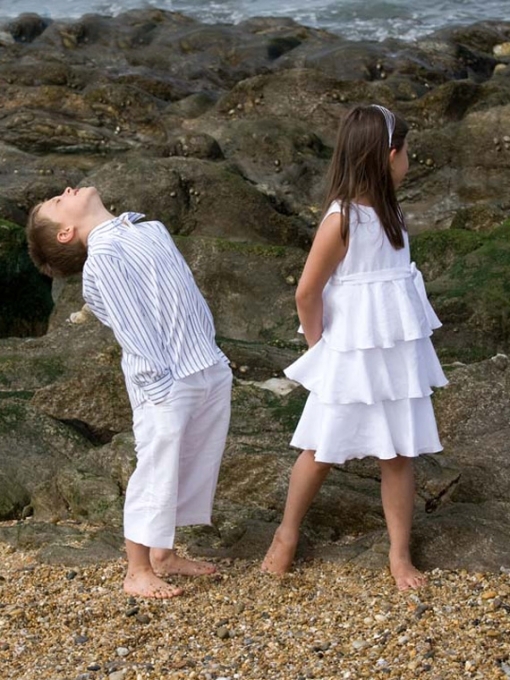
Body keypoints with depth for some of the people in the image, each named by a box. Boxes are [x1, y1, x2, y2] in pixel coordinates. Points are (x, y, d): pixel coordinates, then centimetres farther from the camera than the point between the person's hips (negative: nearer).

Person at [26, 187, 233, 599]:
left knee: (196, 468, 15)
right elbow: (131, 326, -16)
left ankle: (164, 554, 29)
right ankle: (138, 572, 12)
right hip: (168, 384, -8)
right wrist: (160, 383, -18)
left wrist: (208, 349, 11)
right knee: (157, 472, -1)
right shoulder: (103, 256, -12)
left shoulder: (153, 230, 13)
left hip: (211, 369, 8)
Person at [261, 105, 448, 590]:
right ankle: (287, 534, 29)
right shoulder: (342, 219, -18)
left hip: (398, 354, 6)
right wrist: (321, 347, -3)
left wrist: (400, 341, 5)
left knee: (399, 454, 8)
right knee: (322, 450, 9)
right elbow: (306, 293, -15)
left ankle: (400, 554, 19)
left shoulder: (386, 210, 4)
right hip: (352, 358, -6)